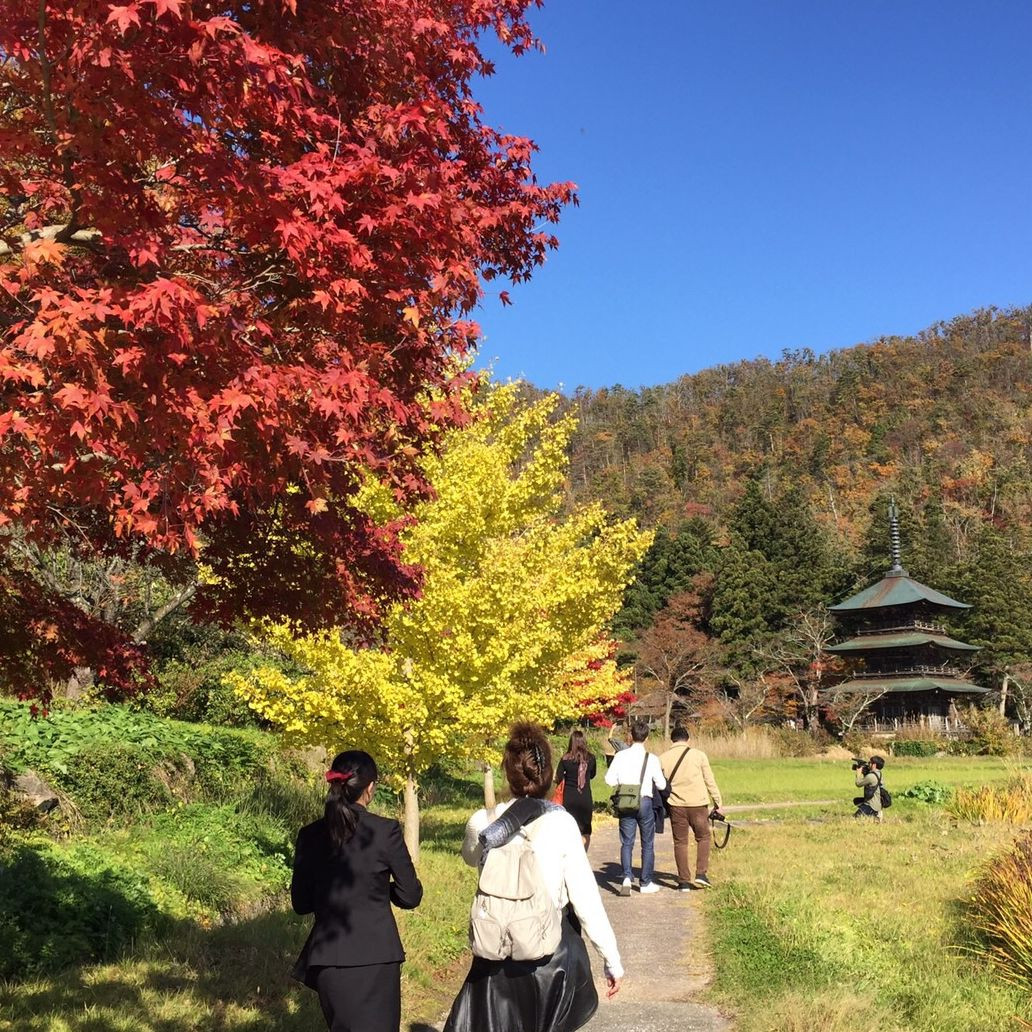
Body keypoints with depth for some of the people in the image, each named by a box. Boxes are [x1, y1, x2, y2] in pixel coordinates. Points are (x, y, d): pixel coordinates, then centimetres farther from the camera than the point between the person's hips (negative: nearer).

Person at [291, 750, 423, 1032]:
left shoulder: (310, 836, 0)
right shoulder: (385, 831, -10)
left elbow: (301, 903, 7)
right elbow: (411, 896, -3)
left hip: (327, 958, 4)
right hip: (375, 957, -4)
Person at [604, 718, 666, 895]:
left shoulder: (621, 756, -5)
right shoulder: (652, 759, -8)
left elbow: (609, 779, -6)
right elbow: (661, 784, -6)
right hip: (645, 802, -1)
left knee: (626, 843, 8)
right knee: (647, 844, 12)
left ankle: (627, 877, -11)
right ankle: (646, 883, 18)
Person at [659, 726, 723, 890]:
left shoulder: (663, 759, 3)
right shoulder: (698, 755, -1)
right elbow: (710, 781, 1)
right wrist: (717, 803, 9)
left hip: (676, 805, 1)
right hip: (698, 804, -1)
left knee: (680, 842, 10)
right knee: (703, 837, 17)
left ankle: (684, 881, 11)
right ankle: (701, 874, 6)